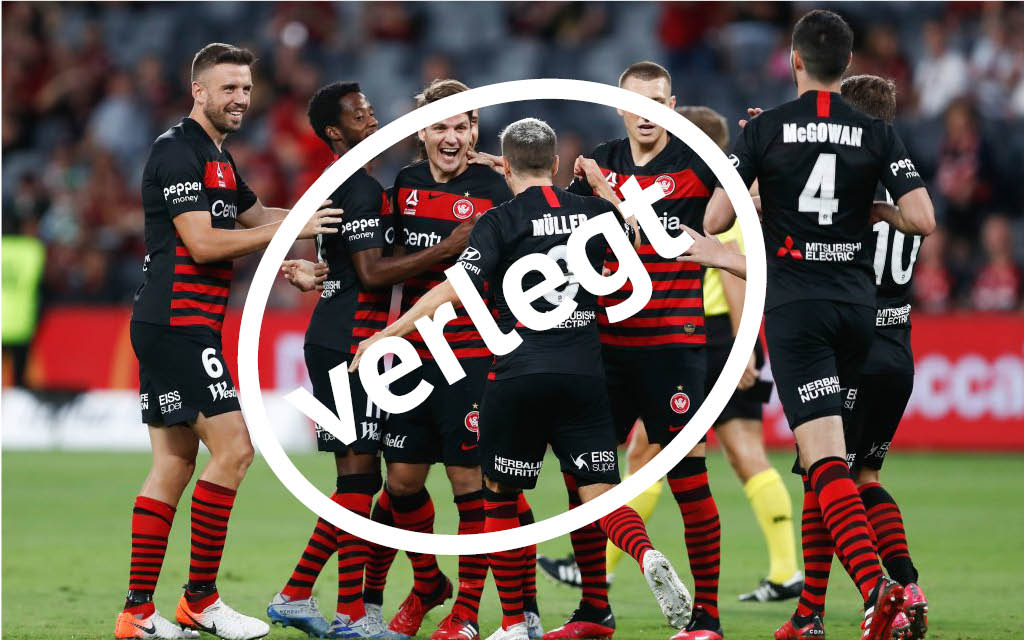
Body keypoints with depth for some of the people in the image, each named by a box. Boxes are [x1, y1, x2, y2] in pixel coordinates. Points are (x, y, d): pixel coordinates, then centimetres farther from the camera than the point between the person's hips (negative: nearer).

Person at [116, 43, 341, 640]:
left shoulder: (217, 155, 18)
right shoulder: (178, 151, -12)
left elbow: (254, 214, 32)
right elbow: (202, 242, -19)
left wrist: (313, 215, 17)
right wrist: (289, 229, -15)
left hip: (175, 327, 10)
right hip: (178, 320, -10)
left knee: (174, 466, 8)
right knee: (233, 446, -13)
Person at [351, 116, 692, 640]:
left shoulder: (501, 222, -4)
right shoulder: (593, 213, 9)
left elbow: (455, 287, -13)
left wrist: (388, 332, -10)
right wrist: (602, 186, 42)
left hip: (518, 375, -3)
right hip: (583, 374, 3)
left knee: (500, 495, 12)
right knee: (601, 495, 2)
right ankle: (647, 557, -29)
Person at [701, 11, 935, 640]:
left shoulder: (765, 129, -3)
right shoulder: (878, 134, 2)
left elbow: (715, 221, -5)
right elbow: (922, 219, -6)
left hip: (794, 308, -3)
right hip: (856, 306, 3)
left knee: (824, 459, -12)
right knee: (822, 458, 15)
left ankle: (876, 584, -33)